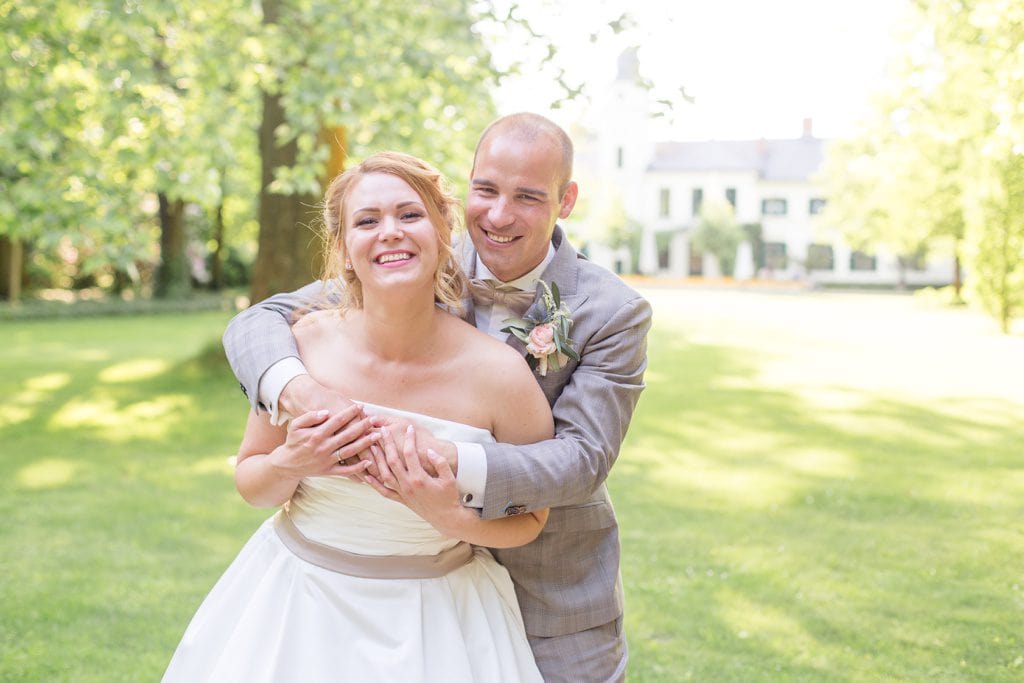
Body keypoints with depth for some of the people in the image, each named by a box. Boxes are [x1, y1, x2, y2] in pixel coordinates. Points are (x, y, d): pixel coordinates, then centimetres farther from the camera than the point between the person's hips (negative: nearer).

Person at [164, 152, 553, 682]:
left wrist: (452, 517, -23)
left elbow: (529, 520, -5)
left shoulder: (499, 373, -18)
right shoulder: (305, 340, -11)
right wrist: (291, 464, -19)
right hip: (296, 602, 2)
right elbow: (250, 485, 1)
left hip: (434, 618, -2)